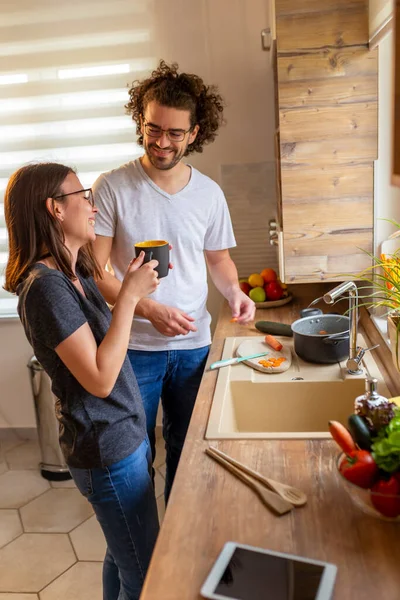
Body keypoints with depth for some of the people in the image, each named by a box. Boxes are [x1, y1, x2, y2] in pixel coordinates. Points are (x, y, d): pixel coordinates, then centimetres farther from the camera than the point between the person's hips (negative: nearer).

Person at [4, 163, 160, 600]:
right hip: (108, 450, -9)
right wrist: (129, 295, -22)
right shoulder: (45, 285, -22)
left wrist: (135, 287, 3)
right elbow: (99, 379, -25)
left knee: (122, 558, 23)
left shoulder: (75, 275, 6)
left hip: (124, 434, 9)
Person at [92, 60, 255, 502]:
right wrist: (148, 309, -23)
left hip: (194, 344, 3)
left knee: (187, 449, 20)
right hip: (134, 346, -3)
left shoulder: (209, 193, 1)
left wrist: (234, 292, -9)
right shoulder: (112, 188, -9)